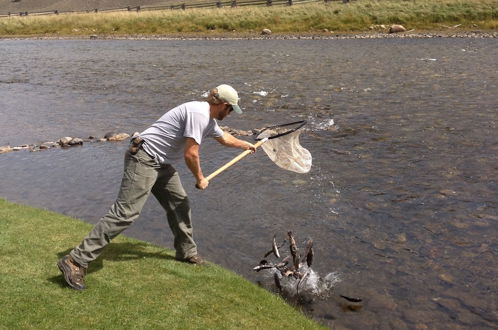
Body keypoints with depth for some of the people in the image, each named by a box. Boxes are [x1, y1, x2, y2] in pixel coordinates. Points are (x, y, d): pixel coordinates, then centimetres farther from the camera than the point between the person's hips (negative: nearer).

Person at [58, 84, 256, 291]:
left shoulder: (209, 120, 17)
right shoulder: (198, 114, -16)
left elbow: (225, 138, 40)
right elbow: (190, 154, -17)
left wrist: (246, 145, 52)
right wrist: (200, 179, -2)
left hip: (160, 164, 11)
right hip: (144, 160, -11)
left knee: (180, 204, 15)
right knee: (125, 213, -16)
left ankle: (187, 252, 34)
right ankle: (76, 261, -15)